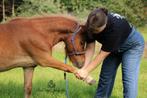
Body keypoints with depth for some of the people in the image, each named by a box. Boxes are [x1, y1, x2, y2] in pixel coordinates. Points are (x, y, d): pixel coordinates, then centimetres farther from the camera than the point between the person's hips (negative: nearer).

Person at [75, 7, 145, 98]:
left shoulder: (115, 27, -42)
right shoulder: (91, 25, -25)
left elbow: (103, 54, -35)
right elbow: (90, 48, -20)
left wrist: (86, 71, -34)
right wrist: (84, 68, -34)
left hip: (132, 44, -6)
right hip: (114, 47, 6)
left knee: (129, 79, -16)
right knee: (105, 77, 9)